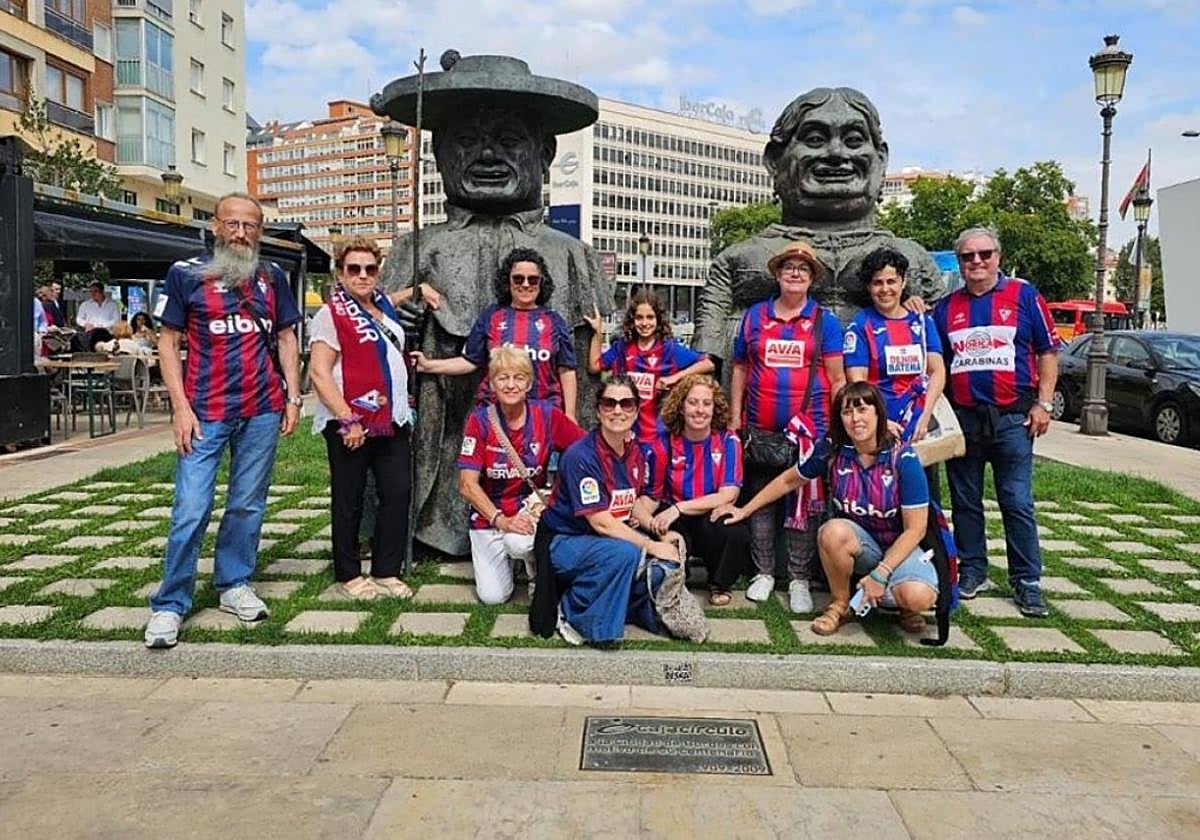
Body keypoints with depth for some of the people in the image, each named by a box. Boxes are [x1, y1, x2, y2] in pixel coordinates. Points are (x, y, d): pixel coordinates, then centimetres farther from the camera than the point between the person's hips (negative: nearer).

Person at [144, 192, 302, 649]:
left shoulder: (272, 277, 10)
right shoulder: (186, 274, 1)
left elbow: (286, 338, 14)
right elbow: (168, 342, 1)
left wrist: (293, 397, 5)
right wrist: (181, 407, -8)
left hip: (262, 410, 3)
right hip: (205, 412, -3)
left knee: (248, 505, 9)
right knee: (191, 511, -5)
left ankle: (234, 585, 24)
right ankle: (170, 604, 6)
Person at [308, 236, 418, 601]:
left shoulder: (385, 306, 14)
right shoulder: (331, 314, -7)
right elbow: (319, 372, -15)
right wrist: (347, 419, -20)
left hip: (392, 420, 7)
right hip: (350, 424, -7)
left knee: (398, 493, 4)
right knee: (349, 501, 5)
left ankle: (386, 573, 15)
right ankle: (349, 575, 18)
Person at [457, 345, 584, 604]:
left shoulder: (547, 415, -10)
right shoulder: (480, 420, -11)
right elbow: (467, 484, -13)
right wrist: (500, 520, -23)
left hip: (531, 506, -1)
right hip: (488, 512, 1)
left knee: (519, 542, -33)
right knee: (492, 595, -7)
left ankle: (539, 573, 2)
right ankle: (504, 557, 27)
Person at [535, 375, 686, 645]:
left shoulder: (634, 453, 2)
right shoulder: (581, 456, -22)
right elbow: (600, 522, -24)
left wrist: (662, 535, -7)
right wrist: (652, 546, -22)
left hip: (610, 540, 7)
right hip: (566, 541, -7)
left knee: (663, 569, -17)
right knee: (624, 553, -34)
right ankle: (572, 613, -14)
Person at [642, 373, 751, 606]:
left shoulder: (728, 441, -6)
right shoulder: (662, 444, -3)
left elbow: (728, 495, -14)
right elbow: (650, 496, 2)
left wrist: (679, 508, -24)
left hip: (714, 519, 0)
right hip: (675, 524, 0)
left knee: (736, 531, -35)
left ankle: (720, 584, -1)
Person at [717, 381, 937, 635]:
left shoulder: (903, 459, -19)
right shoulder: (832, 450, -11)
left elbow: (915, 529, -16)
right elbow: (788, 480, 6)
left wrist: (880, 574, -22)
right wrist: (745, 510, 7)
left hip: (900, 546, -2)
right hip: (856, 540, 2)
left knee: (918, 597, -34)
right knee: (834, 531, -35)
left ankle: (902, 604, 6)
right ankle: (840, 604, -8)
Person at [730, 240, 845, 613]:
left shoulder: (824, 320, 5)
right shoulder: (755, 315, 10)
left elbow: (837, 379, 3)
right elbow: (740, 369, 14)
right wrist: (735, 418, 8)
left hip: (809, 428, -2)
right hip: (760, 429, 2)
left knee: (805, 504, 2)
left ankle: (799, 579, 11)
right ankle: (763, 572, 21)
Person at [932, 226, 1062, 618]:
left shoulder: (1024, 296, 3)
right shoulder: (946, 307, 10)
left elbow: (1048, 352, 3)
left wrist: (1043, 402, -5)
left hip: (1012, 418, -3)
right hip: (962, 419, 3)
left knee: (1018, 502, -1)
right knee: (965, 501, 10)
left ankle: (1027, 581, 8)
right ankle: (972, 570, 23)